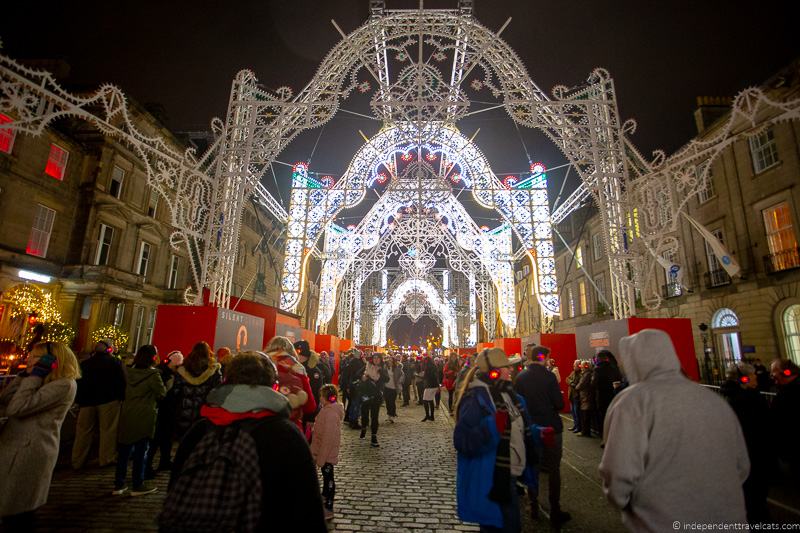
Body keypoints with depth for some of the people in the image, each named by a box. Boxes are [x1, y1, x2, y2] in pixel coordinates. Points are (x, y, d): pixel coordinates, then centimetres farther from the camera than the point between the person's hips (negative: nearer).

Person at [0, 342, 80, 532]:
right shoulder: (42, 381, 14)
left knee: (16, 517, 4)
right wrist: (25, 375, 5)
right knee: (20, 514, 20)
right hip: (15, 449, 9)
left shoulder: (65, 384, -18)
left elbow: (18, 408, -22)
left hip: (30, 452, -9)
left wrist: (34, 376, -16)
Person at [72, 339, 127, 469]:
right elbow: (121, 382, -11)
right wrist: (121, 397, -2)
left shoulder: (85, 363, 6)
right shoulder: (115, 362, -8)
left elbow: (79, 383, 10)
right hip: (108, 401, -4)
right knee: (108, 430, 4)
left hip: (88, 401, 4)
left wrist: (79, 400, 17)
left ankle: (78, 461, 20)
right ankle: (106, 459, 9)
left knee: (84, 431, 13)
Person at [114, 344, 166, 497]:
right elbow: (162, 393, -10)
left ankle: (118, 485, 21)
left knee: (124, 450, 13)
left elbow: (126, 391, 15)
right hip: (144, 417, -6)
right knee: (140, 451, 4)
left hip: (126, 415, 6)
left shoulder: (130, 372, 3)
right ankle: (138, 486, 13)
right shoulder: (153, 375, -16)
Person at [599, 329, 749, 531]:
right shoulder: (716, 400, 3)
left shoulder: (633, 400, -17)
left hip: (663, 524, -6)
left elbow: (619, 475, -22)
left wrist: (620, 501, -1)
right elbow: (742, 466, 11)